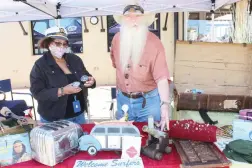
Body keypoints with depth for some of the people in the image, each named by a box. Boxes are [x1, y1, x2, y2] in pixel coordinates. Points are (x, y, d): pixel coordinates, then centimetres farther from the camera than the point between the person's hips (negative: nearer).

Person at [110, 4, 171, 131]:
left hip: (148, 100, -4)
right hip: (123, 99, 5)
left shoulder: (154, 44, -20)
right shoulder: (117, 39, -6)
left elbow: (161, 77, -25)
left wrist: (165, 104, -38)